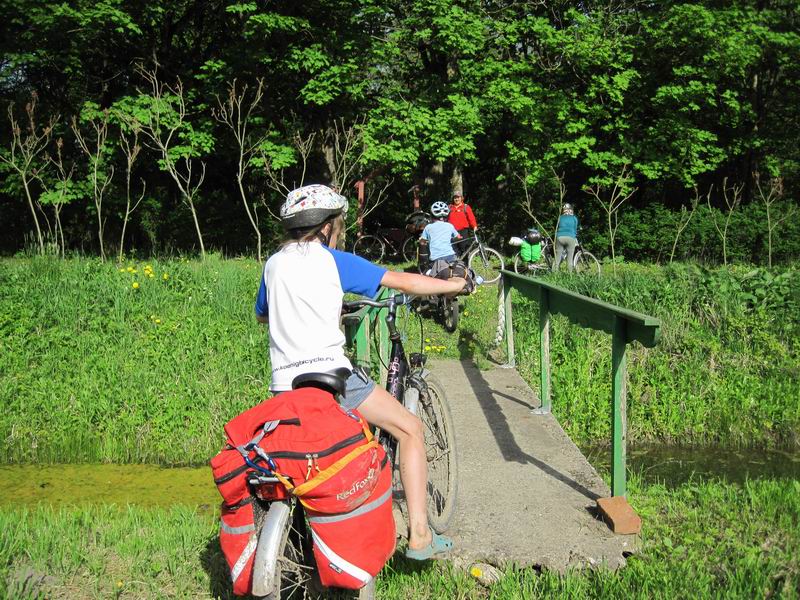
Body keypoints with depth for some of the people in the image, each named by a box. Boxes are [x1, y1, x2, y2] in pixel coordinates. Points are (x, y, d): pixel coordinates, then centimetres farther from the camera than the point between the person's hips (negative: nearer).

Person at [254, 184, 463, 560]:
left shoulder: (273, 264, 15)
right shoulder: (332, 260, 1)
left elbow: (261, 315, 32)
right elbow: (404, 282, 1)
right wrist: (456, 285, 14)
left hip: (283, 385, 6)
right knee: (410, 430, 7)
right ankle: (419, 535, 3)